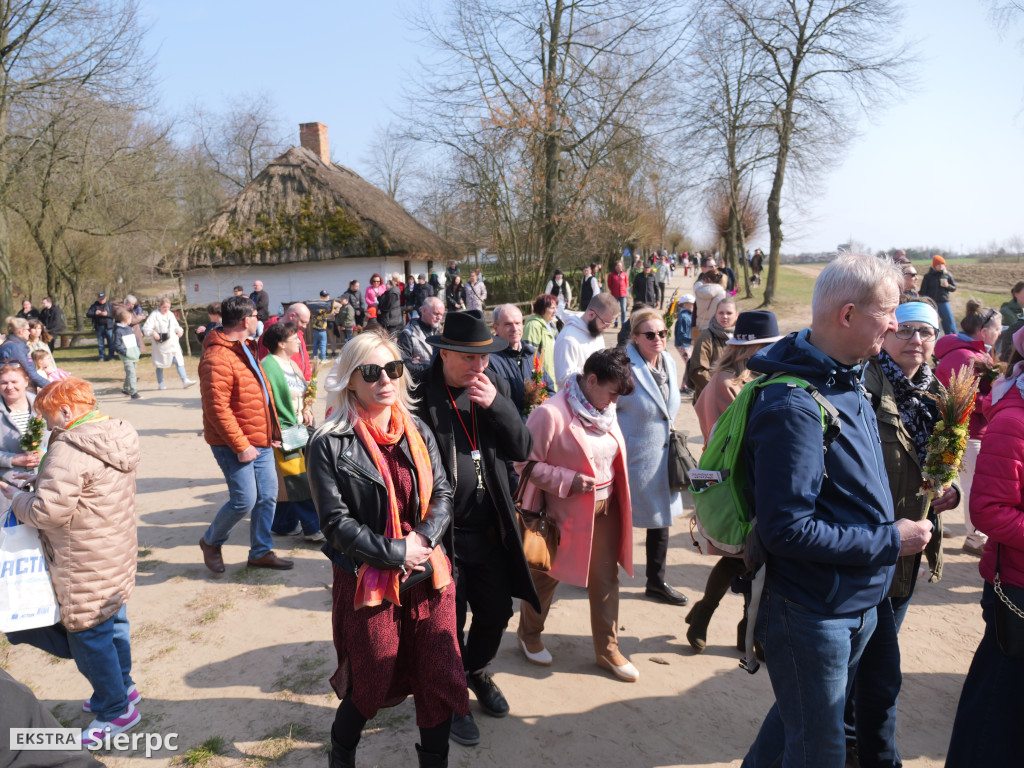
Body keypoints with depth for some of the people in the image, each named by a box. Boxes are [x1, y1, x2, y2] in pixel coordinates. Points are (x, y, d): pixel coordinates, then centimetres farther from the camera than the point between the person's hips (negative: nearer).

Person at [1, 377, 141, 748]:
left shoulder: (69, 450, -25)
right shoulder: (117, 436, 4)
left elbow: (48, 511, -26)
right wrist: (43, 482, 11)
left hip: (87, 566, -9)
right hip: (117, 551, 9)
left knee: (88, 635, 7)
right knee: (113, 622, 23)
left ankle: (115, 710, 21)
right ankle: (121, 686, 41)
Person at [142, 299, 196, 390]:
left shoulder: (171, 315, 12)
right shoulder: (154, 315, -7)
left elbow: (176, 326, 23)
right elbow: (146, 328, -13)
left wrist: (179, 330, 1)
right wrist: (153, 333, -32)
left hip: (173, 343, 5)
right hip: (161, 344, -4)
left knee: (179, 361, -5)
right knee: (160, 364, 8)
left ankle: (185, 381, -7)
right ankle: (160, 384, 20)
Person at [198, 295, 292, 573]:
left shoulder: (245, 349, 14)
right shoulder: (217, 358, -19)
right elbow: (217, 409, -23)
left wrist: (270, 433, 18)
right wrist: (241, 446, -21)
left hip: (259, 440, 9)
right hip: (233, 444, -9)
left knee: (267, 496, 10)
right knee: (244, 500, -6)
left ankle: (261, 551, 24)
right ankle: (211, 542, 21)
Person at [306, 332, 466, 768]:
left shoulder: (417, 432, 4)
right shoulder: (330, 445, -11)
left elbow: (442, 493, 3)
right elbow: (336, 521, -13)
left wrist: (421, 540, -14)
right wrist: (395, 553, -16)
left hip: (427, 575, 4)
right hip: (368, 581, -4)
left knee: (439, 677, 10)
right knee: (371, 684, 14)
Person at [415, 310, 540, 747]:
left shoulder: (492, 387, 1)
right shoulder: (421, 395, -15)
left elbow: (522, 450, -3)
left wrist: (496, 405, -18)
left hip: (489, 531, 5)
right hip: (443, 533, -5)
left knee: (497, 611, 19)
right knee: (450, 622, 12)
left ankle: (477, 672, 48)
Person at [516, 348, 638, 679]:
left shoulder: (604, 410, 2)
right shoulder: (550, 413, -22)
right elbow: (525, 463, -17)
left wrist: (619, 498, 9)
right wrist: (568, 481, -22)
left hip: (604, 508, 6)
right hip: (565, 511, -6)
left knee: (606, 579, 13)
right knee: (546, 575, 14)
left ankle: (607, 648, 30)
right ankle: (528, 634, 38)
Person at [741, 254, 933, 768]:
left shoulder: (847, 384, 4)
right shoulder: (793, 407, -28)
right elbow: (786, 529, -29)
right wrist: (890, 542, -21)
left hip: (856, 605, 9)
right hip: (810, 614, -9)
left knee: (801, 723, 26)